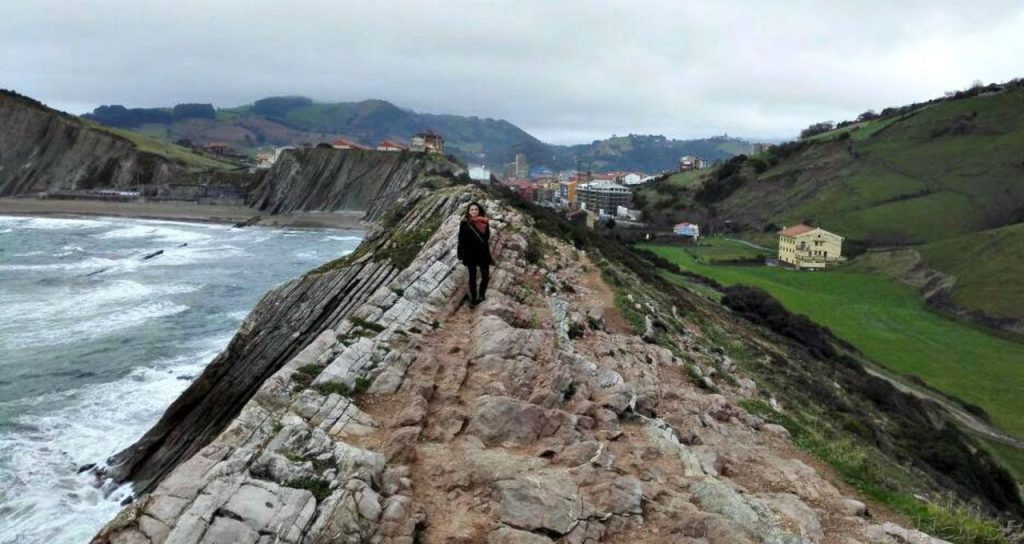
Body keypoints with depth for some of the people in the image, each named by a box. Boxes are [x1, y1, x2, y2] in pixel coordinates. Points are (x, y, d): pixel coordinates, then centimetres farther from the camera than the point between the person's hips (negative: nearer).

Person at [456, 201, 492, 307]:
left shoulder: (484, 222, 0)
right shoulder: (464, 223, -8)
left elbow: (487, 237, 6)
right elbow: (461, 240, -7)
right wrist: (460, 254, -9)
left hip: (483, 253, 3)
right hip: (470, 254, -2)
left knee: (486, 276, 6)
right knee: (472, 277, 8)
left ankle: (481, 296, 29)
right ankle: (473, 299, 20)